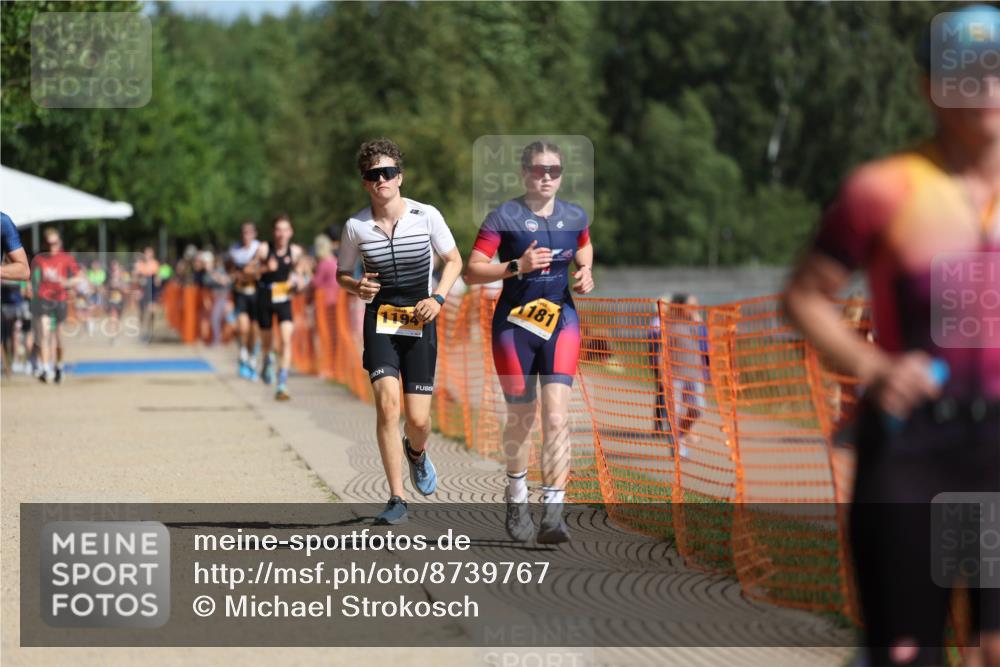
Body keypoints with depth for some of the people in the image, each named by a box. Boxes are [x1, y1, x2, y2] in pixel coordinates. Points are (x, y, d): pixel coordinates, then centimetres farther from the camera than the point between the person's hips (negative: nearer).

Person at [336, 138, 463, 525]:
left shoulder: (427, 216, -5)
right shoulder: (355, 227, -3)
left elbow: (453, 261, 8)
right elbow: (342, 275, 11)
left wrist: (438, 298, -8)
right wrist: (357, 287, -12)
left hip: (419, 323, 0)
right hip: (379, 321, 0)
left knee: (418, 419, -1)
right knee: (387, 403, -19)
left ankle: (415, 451, 39)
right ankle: (397, 500, -12)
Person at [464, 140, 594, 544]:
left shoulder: (575, 217, 3)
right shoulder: (503, 217, -9)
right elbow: (472, 271, -13)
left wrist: (586, 273, 4)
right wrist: (517, 266, -26)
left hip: (561, 320, 2)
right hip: (514, 323, -2)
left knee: (556, 414, -15)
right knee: (521, 419, 9)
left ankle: (553, 511, -18)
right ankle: (516, 496, 36)